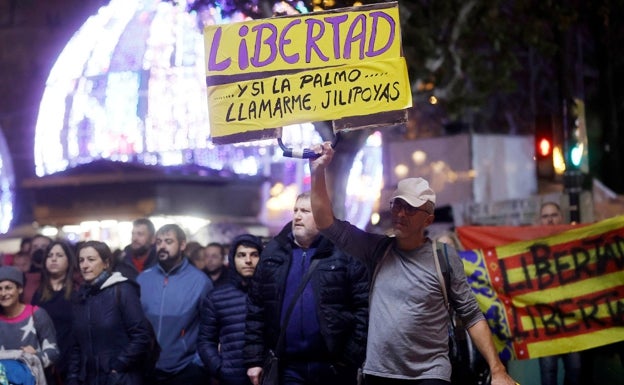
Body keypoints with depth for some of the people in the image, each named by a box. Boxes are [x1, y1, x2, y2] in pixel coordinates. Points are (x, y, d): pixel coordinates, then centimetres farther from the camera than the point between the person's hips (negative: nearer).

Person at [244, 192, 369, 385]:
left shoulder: (345, 252, -3)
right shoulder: (273, 253, 9)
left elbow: (364, 307, -6)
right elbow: (256, 309, 10)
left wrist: (352, 359, -9)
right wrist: (253, 360, 4)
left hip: (334, 366, -3)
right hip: (290, 368, 3)